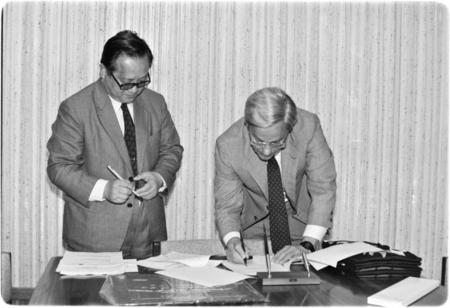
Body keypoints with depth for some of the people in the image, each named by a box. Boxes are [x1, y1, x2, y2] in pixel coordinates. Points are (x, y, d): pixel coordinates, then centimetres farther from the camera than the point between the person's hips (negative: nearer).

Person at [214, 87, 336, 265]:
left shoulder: (308, 127, -27)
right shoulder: (228, 145, -25)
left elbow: (323, 190, -23)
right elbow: (227, 205, -16)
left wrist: (307, 245, -32)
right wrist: (232, 241, -36)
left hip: (302, 219, -1)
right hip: (255, 222, 1)